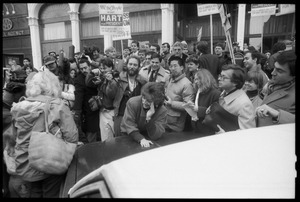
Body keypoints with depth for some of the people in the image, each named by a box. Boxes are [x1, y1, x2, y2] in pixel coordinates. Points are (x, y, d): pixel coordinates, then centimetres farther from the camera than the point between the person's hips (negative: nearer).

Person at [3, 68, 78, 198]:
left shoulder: (18, 108, -5)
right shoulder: (58, 107, -17)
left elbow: (13, 138, 6)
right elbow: (72, 138, -21)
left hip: (24, 166, 4)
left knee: (33, 194, 26)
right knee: (51, 195, 19)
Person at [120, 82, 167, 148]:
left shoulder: (162, 111, -17)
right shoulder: (132, 102, -18)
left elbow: (155, 136, -20)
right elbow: (129, 126, -20)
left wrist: (149, 118, -32)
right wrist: (141, 139, -33)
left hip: (147, 138, 0)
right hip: (129, 137, 1)